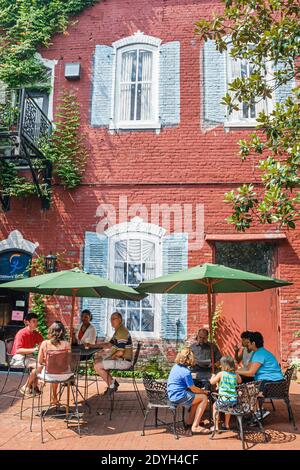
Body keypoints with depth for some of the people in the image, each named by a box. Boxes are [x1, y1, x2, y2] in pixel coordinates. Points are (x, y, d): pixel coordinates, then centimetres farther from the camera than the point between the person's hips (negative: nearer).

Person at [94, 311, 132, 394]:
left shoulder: (121, 332, -22)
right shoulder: (118, 331, 13)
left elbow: (120, 352, -27)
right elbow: (110, 345, 22)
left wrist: (111, 357, -8)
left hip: (124, 361, -11)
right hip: (119, 359, 11)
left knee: (97, 366, -15)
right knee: (97, 360, 17)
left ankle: (111, 384, 2)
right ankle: (112, 382, 14)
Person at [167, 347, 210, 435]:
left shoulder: (175, 366, 8)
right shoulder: (186, 372, -20)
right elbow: (193, 389, -12)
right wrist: (204, 391, 7)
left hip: (172, 395, 9)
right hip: (179, 397, -9)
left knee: (196, 399, 22)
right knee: (204, 398, -1)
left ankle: (189, 424, 24)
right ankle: (195, 426, 3)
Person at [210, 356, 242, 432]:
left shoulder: (221, 374, -8)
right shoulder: (235, 374, 3)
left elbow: (212, 382, 0)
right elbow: (240, 381, 25)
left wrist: (213, 376, 20)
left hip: (224, 399, -4)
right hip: (234, 400, 4)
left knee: (215, 406, 26)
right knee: (228, 405, 38)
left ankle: (216, 426, 24)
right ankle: (227, 425, 44)